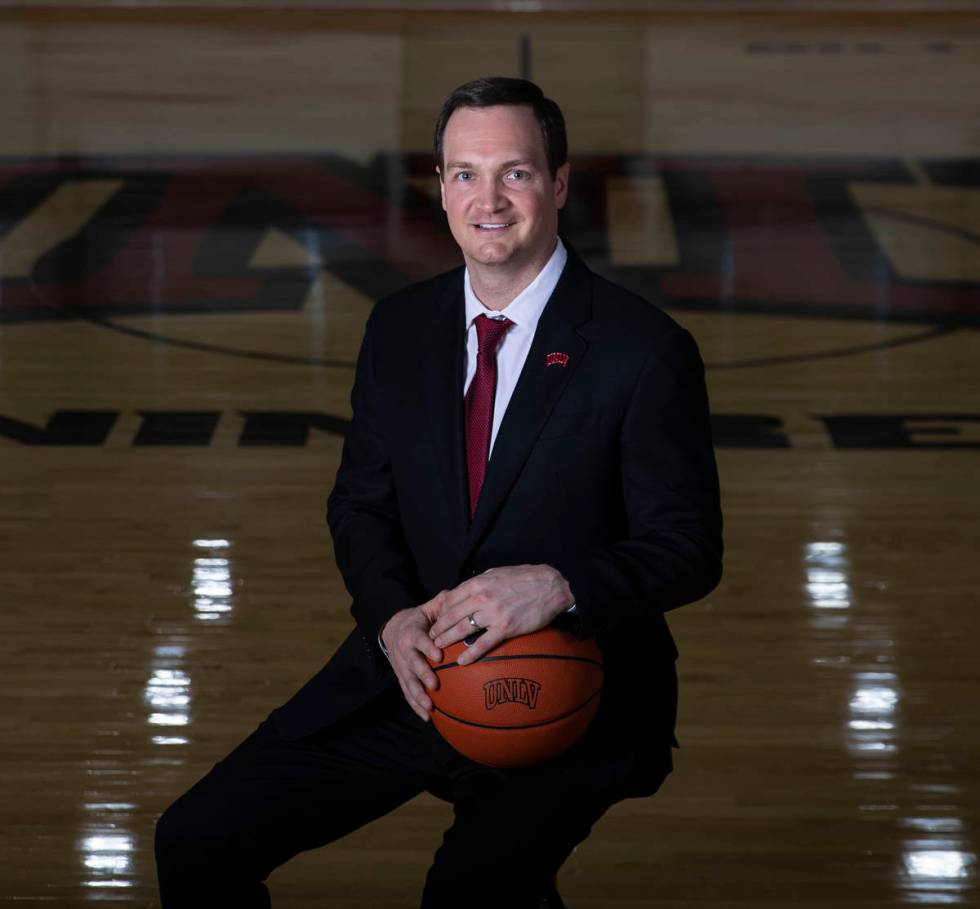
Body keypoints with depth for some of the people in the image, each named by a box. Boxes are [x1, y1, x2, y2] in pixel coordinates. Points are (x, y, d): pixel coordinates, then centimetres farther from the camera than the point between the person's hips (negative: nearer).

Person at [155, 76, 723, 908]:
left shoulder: (645, 349, -9)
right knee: (196, 842, -6)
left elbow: (689, 549, -9)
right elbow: (360, 504, 10)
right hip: (412, 670, 5)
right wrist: (392, 618, -11)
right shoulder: (401, 327, 7)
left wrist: (558, 585, -28)